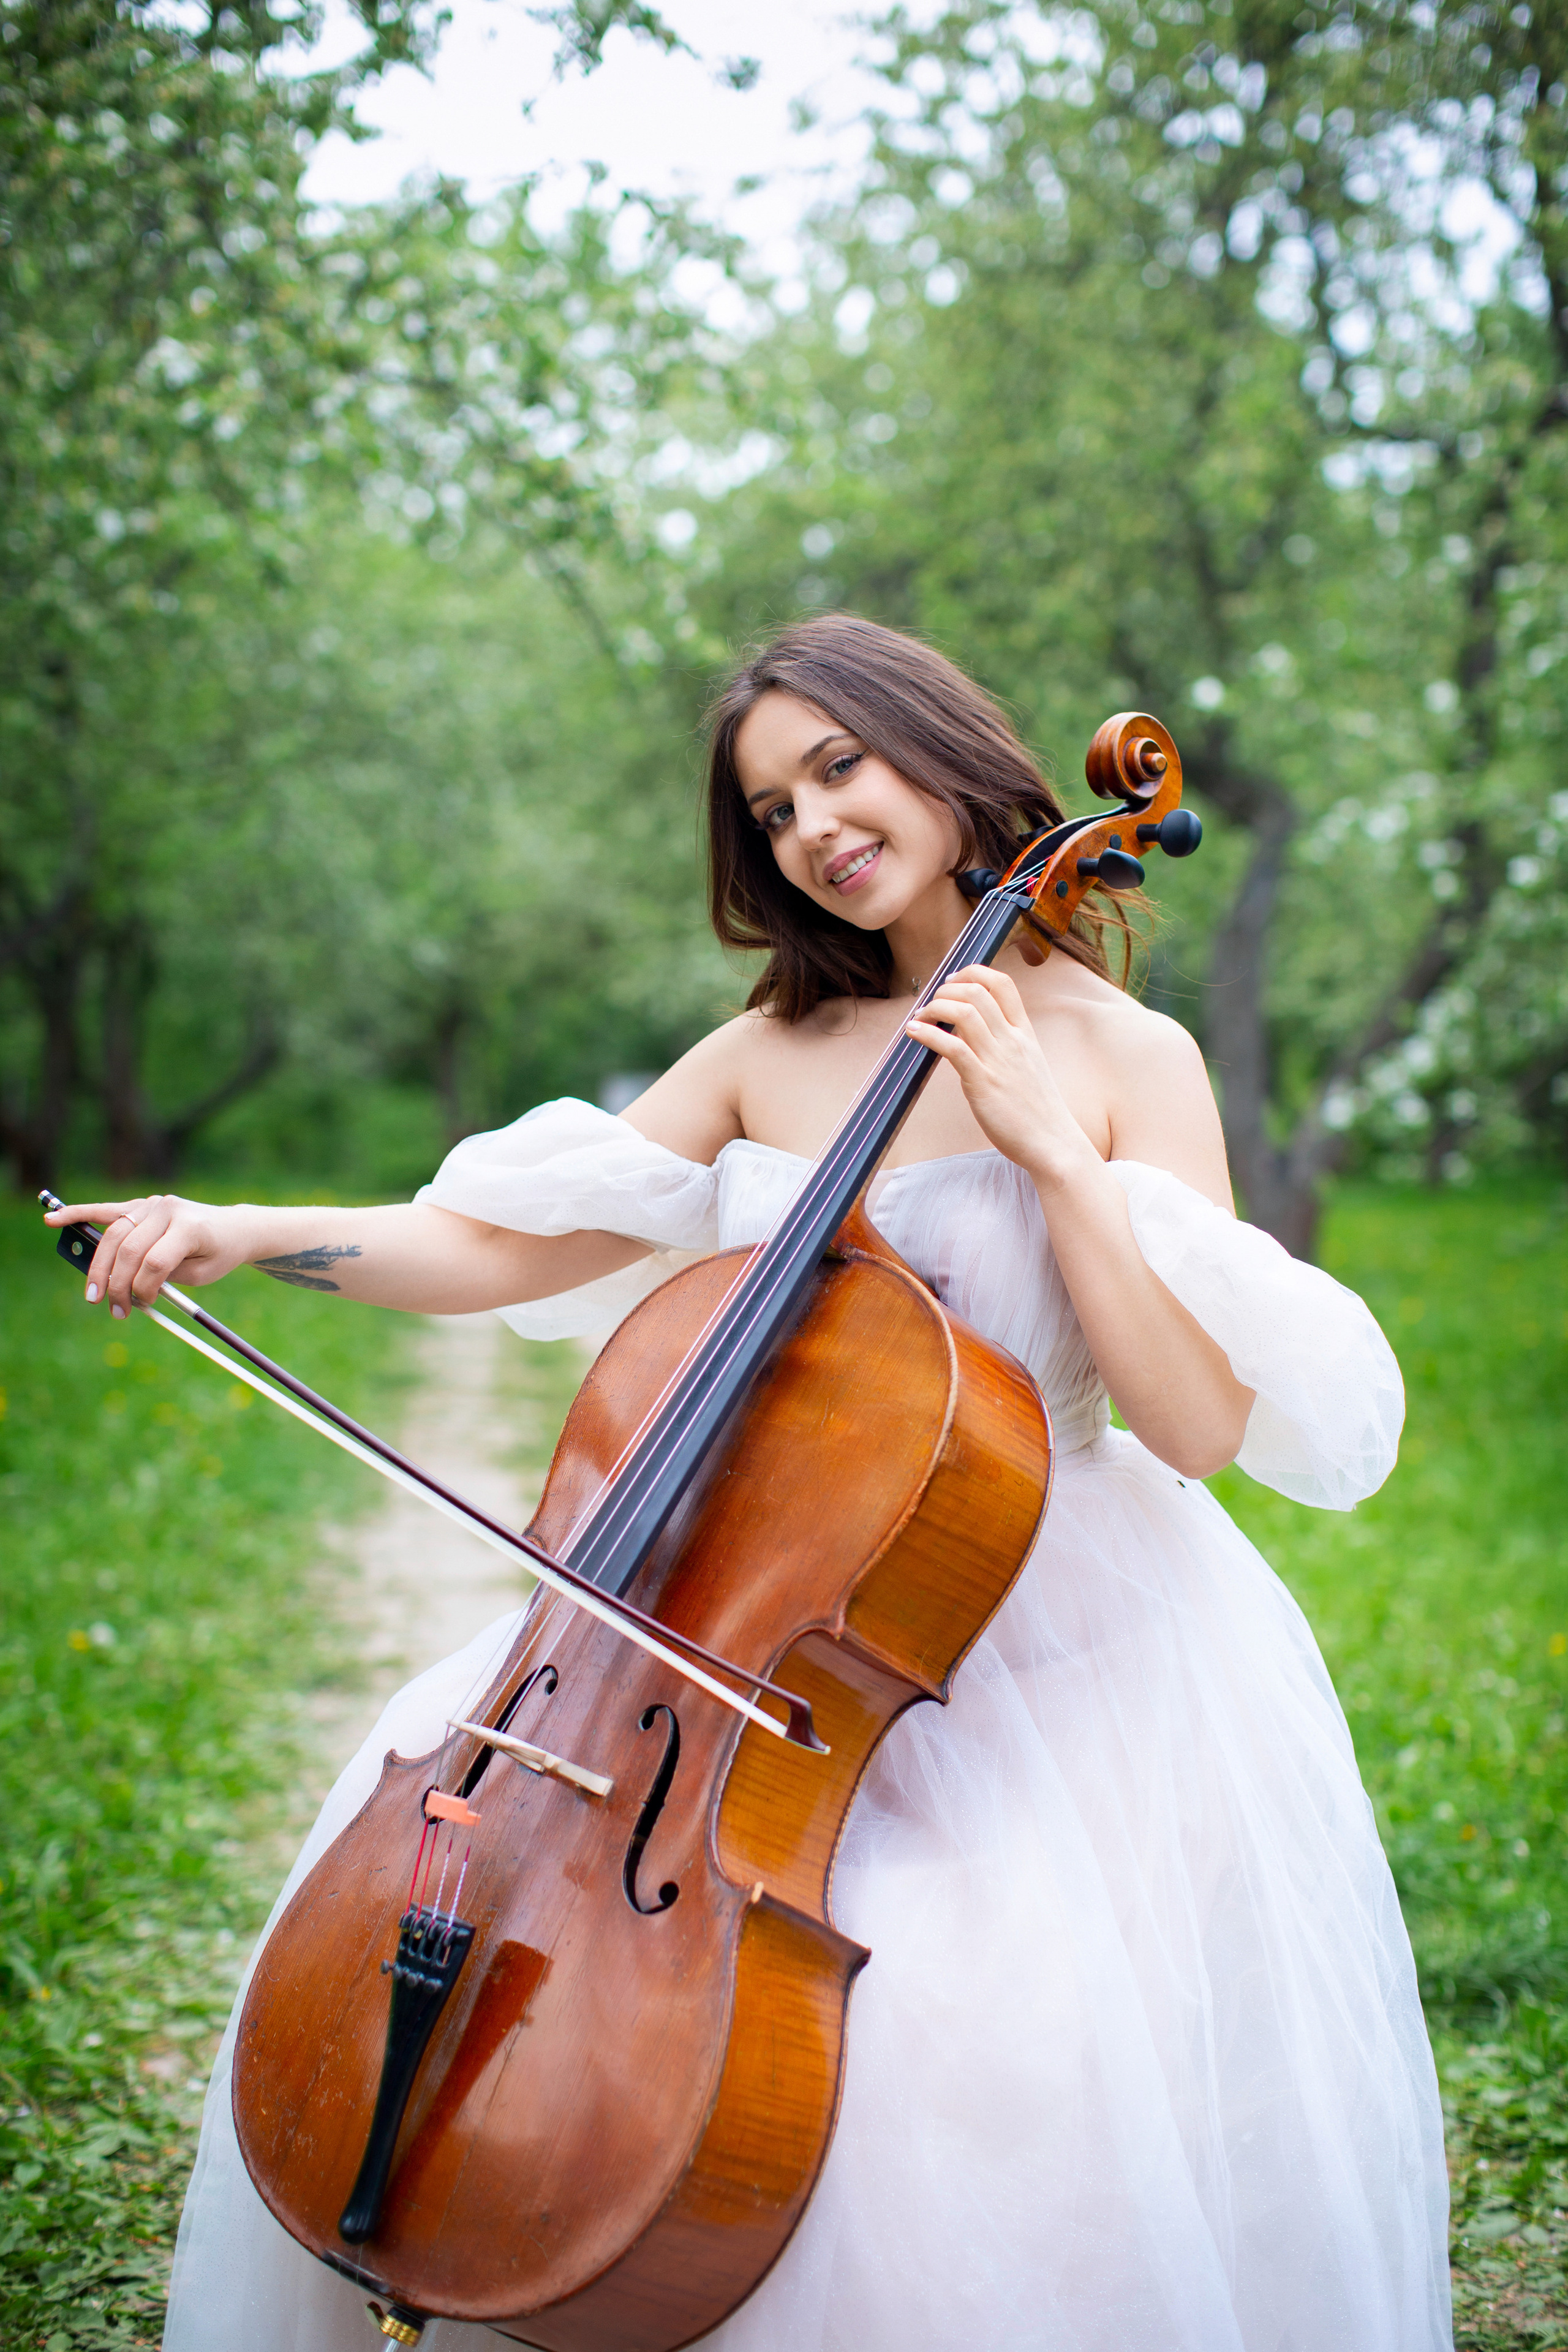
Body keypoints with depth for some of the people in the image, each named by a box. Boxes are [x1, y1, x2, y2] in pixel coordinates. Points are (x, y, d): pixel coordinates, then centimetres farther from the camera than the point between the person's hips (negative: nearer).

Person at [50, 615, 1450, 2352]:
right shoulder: (771, 1049, 7)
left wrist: (1053, 1148, -19)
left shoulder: (1129, 1061, -5)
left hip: (1046, 1643, -4)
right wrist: (243, 1233, -8)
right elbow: (511, 1249, 5)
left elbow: (1200, 1422, -14)